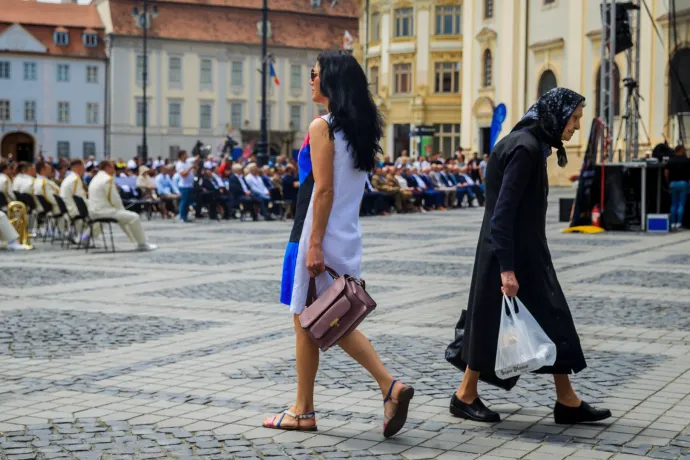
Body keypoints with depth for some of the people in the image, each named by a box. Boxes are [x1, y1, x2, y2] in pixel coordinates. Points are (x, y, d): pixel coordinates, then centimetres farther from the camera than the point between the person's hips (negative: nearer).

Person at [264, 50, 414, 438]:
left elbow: (324, 189, -19)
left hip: (319, 235, -8)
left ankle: (304, 412, 12)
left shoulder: (322, 127, -13)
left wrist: (315, 244, -19)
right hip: (348, 236, 8)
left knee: (306, 321, 3)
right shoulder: (360, 129, 12)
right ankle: (390, 386, 0)